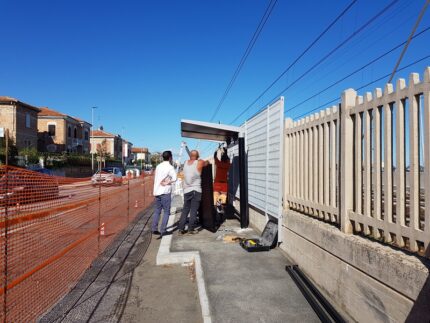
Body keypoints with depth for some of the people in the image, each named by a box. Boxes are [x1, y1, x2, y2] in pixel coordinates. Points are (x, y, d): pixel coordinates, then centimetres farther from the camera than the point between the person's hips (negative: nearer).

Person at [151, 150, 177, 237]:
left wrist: (164, 182, 1)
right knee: (166, 212, 1)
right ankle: (163, 230, -1)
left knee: (157, 211, 14)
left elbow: (156, 178, 12)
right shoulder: (169, 167, -10)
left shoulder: (158, 166, 12)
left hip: (157, 191, 7)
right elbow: (174, 178, -21)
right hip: (165, 192, -7)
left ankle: (154, 229, 13)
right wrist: (167, 183, -10)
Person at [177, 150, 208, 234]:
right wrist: (206, 161, 34)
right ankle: (191, 229, 3)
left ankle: (181, 228, 10)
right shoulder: (199, 162, -7)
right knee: (193, 211, 1)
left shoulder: (186, 163, 6)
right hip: (196, 190, -4)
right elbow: (206, 163, 12)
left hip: (186, 190, 4)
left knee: (185, 210, 11)